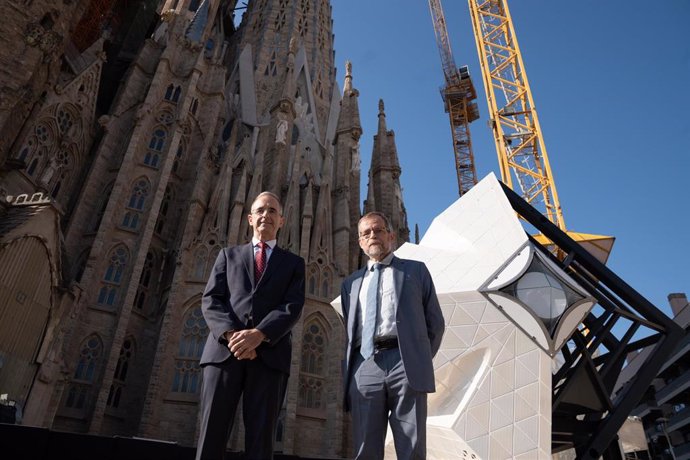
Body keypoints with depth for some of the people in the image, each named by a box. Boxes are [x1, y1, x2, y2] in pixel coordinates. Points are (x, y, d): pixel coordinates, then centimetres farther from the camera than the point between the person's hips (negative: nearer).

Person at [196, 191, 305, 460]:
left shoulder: (294, 263, 18)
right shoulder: (229, 254, 21)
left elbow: (293, 306, 3)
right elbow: (210, 300, 8)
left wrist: (259, 334, -16)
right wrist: (231, 334, -12)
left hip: (269, 354, 0)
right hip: (224, 350, 1)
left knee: (261, 438, -2)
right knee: (211, 434, -3)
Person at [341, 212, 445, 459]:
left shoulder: (415, 270, 15)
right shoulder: (351, 283, 22)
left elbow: (435, 322, 13)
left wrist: (421, 361, 5)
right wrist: (350, 370, 9)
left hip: (405, 363, -2)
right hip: (364, 368, 3)